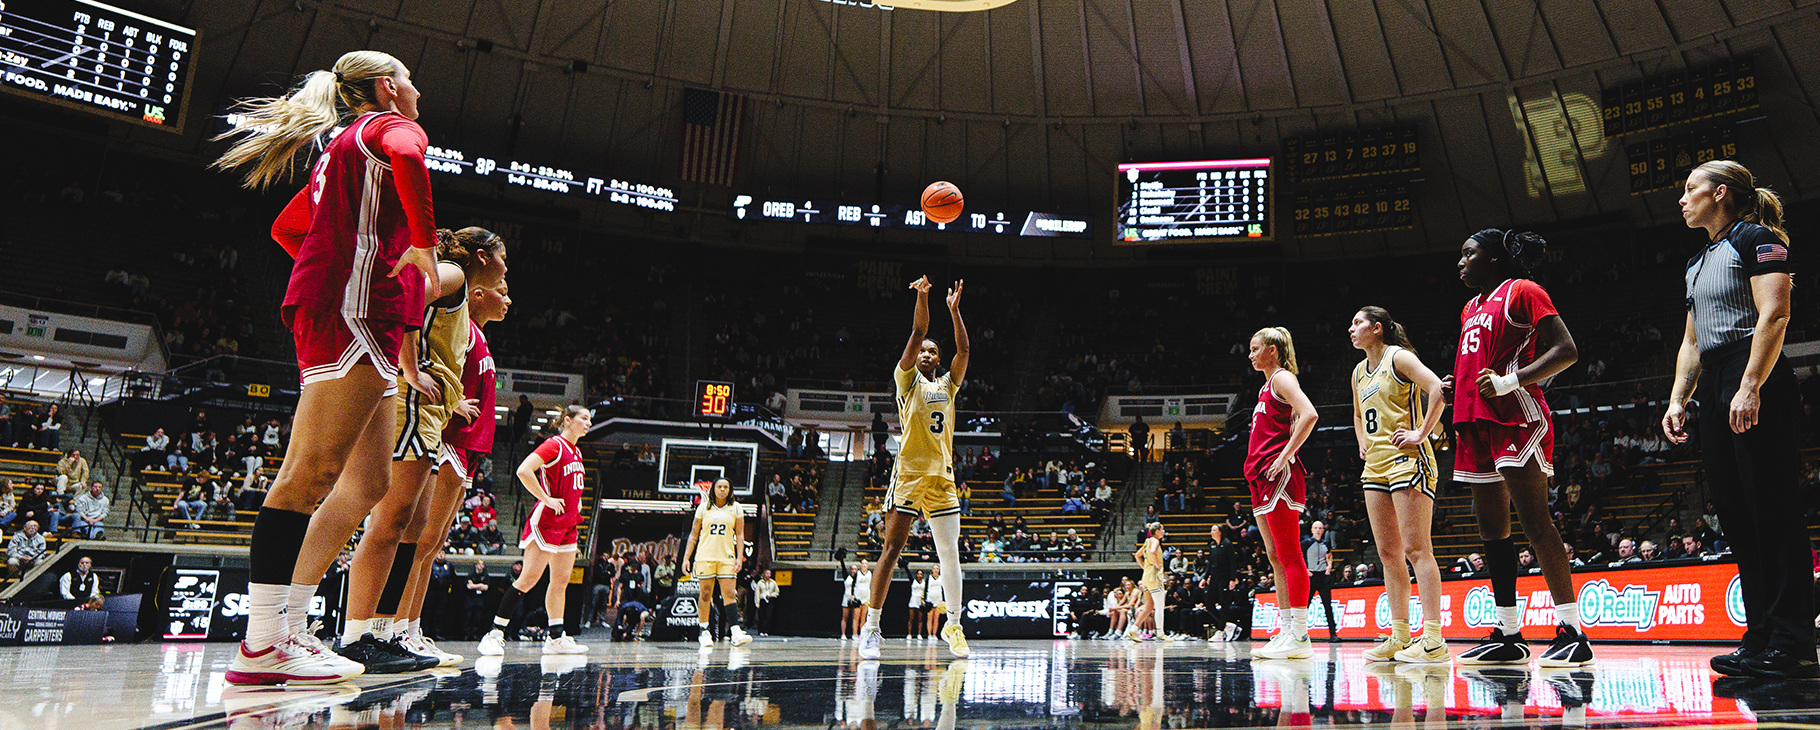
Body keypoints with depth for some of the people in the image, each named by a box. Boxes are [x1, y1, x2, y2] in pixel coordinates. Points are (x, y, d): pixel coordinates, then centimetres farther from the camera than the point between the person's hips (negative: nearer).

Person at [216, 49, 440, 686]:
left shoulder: (341, 146, 31)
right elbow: (406, 157, -23)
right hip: (356, 310, -10)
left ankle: (288, 629, 6)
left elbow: (286, 229, 37)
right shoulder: (389, 126, 3)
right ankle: (262, 644, -19)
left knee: (367, 484, 6)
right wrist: (422, 242, -15)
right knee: (313, 469, -17)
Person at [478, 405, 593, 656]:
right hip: (547, 521, -9)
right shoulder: (554, 445, -10)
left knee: (561, 580, 9)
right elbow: (523, 470, -22)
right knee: (530, 577, -10)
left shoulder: (576, 452, 16)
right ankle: (495, 634, -3)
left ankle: (556, 638, 14)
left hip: (568, 523, 9)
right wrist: (547, 499, -19)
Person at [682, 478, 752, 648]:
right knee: (706, 594, 1)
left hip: (727, 558, 0)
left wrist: (740, 557, -3)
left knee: (730, 594, -8)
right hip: (705, 556, 0)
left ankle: (736, 633, -14)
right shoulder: (704, 507, 6)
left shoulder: (736, 508, 7)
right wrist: (686, 557, 5)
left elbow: (740, 534, 7)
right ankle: (705, 632, 11)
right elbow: (694, 534, 10)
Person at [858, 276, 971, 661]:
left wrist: (954, 309, 4)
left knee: (950, 554, 4)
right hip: (910, 474, -4)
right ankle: (871, 628, -2)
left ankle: (953, 624, 16)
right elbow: (917, 333, -4)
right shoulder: (907, 380, 7)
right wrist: (922, 295, -12)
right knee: (892, 549, -6)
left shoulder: (947, 385, 19)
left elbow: (964, 350, 8)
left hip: (943, 477, 4)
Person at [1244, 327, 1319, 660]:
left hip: (1278, 473, -10)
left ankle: (1299, 636, -9)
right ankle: (1286, 632, 11)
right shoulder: (1267, 386, 23)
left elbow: (1309, 415, -20)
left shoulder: (1282, 378, -5)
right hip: (1262, 475, 10)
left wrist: (1286, 455, -20)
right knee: (1275, 556, 8)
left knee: (1289, 555, -10)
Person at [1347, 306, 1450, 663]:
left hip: (1407, 459, -9)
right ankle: (1400, 637, 11)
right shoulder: (1359, 372, 19)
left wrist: (1421, 433, -18)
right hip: (1375, 465, 9)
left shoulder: (1398, 357, -5)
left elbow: (1438, 389, -19)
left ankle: (1434, 640, -11)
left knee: (1416, 549, -12)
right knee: (1388, 553, 7)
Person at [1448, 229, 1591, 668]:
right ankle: (1508, 636, 12)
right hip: (1477, 423, 9)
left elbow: (1566, 351, -11)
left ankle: (1571, 631, -7)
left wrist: (1510, 381, -21)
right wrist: (1455, 387, 12)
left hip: (1515, 419, -9)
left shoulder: (1521, 292, -2)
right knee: (1491, 527, 7)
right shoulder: (1471, 309, 23)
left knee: (1534, 521, -12)